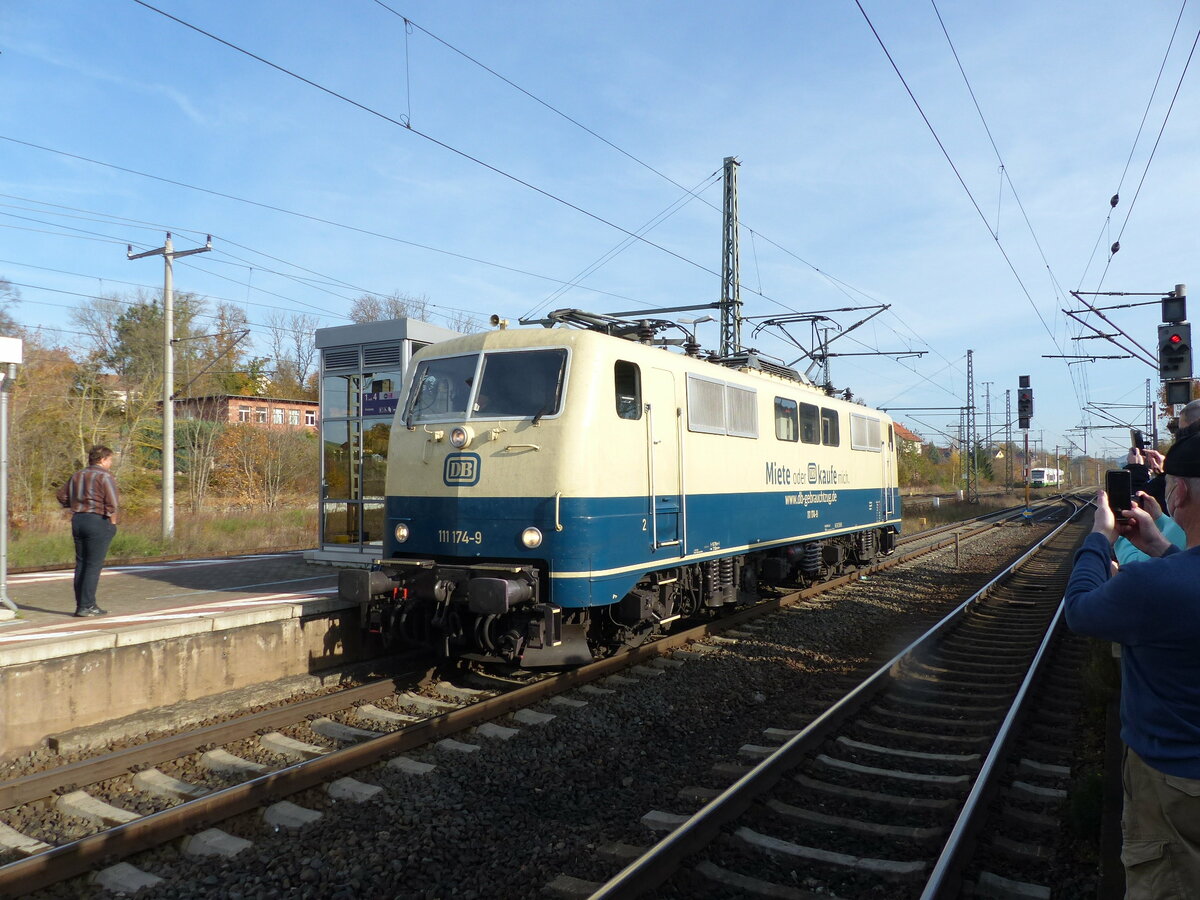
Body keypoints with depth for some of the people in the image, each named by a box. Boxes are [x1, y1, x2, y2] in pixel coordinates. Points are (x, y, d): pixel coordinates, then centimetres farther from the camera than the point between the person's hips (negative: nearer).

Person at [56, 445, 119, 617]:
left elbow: (62, 496, 19)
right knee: (94, 565, -4)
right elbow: (112, 503, -17)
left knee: (81, 564, 11)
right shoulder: (105, 476, -9)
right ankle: (86, 606, -5)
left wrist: (78, 508, 18)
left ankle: (80, 605, 14)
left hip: (78, 520, 7)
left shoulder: (77, 475, 14)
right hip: (99, 521, -7)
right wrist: (113, 522, -8)